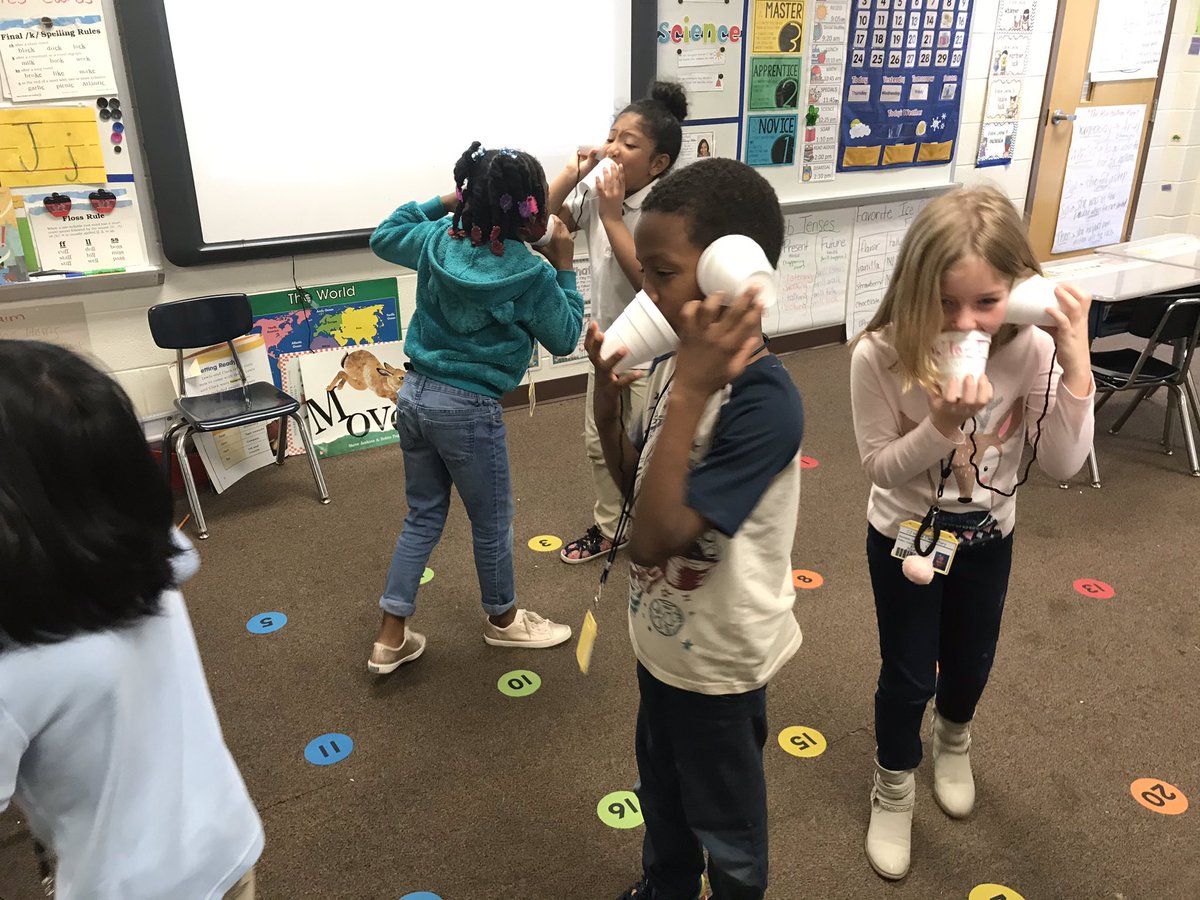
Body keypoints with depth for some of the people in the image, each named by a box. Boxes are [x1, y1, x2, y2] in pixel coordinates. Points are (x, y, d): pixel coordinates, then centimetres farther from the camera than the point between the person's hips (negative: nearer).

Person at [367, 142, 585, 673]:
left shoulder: (437, 241, 1)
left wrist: (443, 202, 19)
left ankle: (390, 639, 24)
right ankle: (502, 620, 39)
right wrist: (564, 269, 4)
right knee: (492, 522, 16)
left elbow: (383, 237, 22)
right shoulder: (531, 275, -14)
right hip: (469, 410, -6)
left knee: (423, 516, 20)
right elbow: (565, 339, 0)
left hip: (415, 395, 7)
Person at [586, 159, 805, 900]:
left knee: (725, 829, 21)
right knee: (662, 792, 32)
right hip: (665, 637, 8)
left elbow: (656, 539, -34)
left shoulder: (765, 402, -31)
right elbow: (636, 484, 5)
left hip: (718, 658, -8)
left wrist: (687, 397, -36)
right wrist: (608, 393, -12)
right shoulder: (681, 361, -8)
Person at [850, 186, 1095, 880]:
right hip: (905, 535, -3)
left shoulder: (1032, 350, -21)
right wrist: (943, 422, -37)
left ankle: (953, 741, 58)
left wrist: (1076, 364, -30)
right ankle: (894, 791, 38)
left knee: (971, 659, 24)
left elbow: (1063, 465, -19)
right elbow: (880, 466, -19)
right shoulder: (881, 356, -29)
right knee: (908, 674, 10)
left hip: (988, 535, 3)